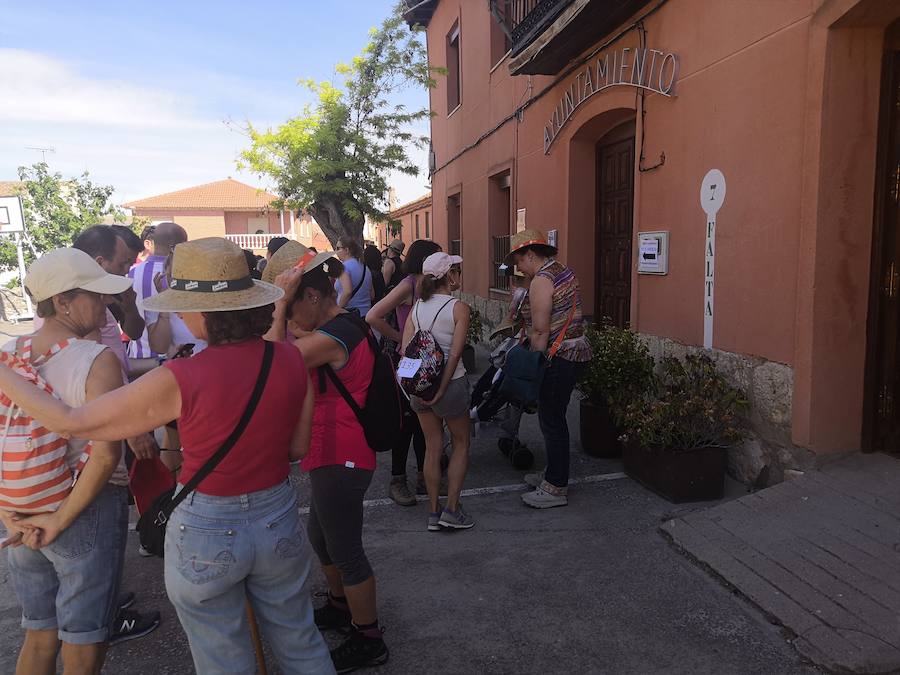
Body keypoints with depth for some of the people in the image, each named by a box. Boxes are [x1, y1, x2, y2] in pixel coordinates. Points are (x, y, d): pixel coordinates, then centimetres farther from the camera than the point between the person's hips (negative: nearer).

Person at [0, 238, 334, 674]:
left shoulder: (179, 380, -22)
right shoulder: (290, 360, -10)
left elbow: (71, 422, -11)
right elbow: (299, 447, 2)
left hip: (206, 532, -3)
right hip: (278, 521, 4)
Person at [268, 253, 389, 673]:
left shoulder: (333, 337, -24)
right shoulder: (344, 326, 9)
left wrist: (282, 302, -26)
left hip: (340, 460, -11)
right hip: (332, 454, 11)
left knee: (345, 549, 4)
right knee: (320, 536, 26)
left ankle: (368, 641, 23)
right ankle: (340, 607, 47)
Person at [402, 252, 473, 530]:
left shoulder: (417, 307, 3)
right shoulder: (459, 308, -11)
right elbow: (454, 354, -19)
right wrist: (441, 391, -16)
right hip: (450, 382, -5)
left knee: (432, 446, 15)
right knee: (461, 443, 15)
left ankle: (434, 512, 23)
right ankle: (452, 510, 12)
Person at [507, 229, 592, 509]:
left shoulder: (541, 280, -16)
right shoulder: (563, 271, 15)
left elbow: (541, 332, -19)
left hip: (559, 357, -10)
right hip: (576, 351, 10)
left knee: (551, 421, -2)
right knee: (554, 417, 19)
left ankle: (556, 489, 7)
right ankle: (554, 473, 31)